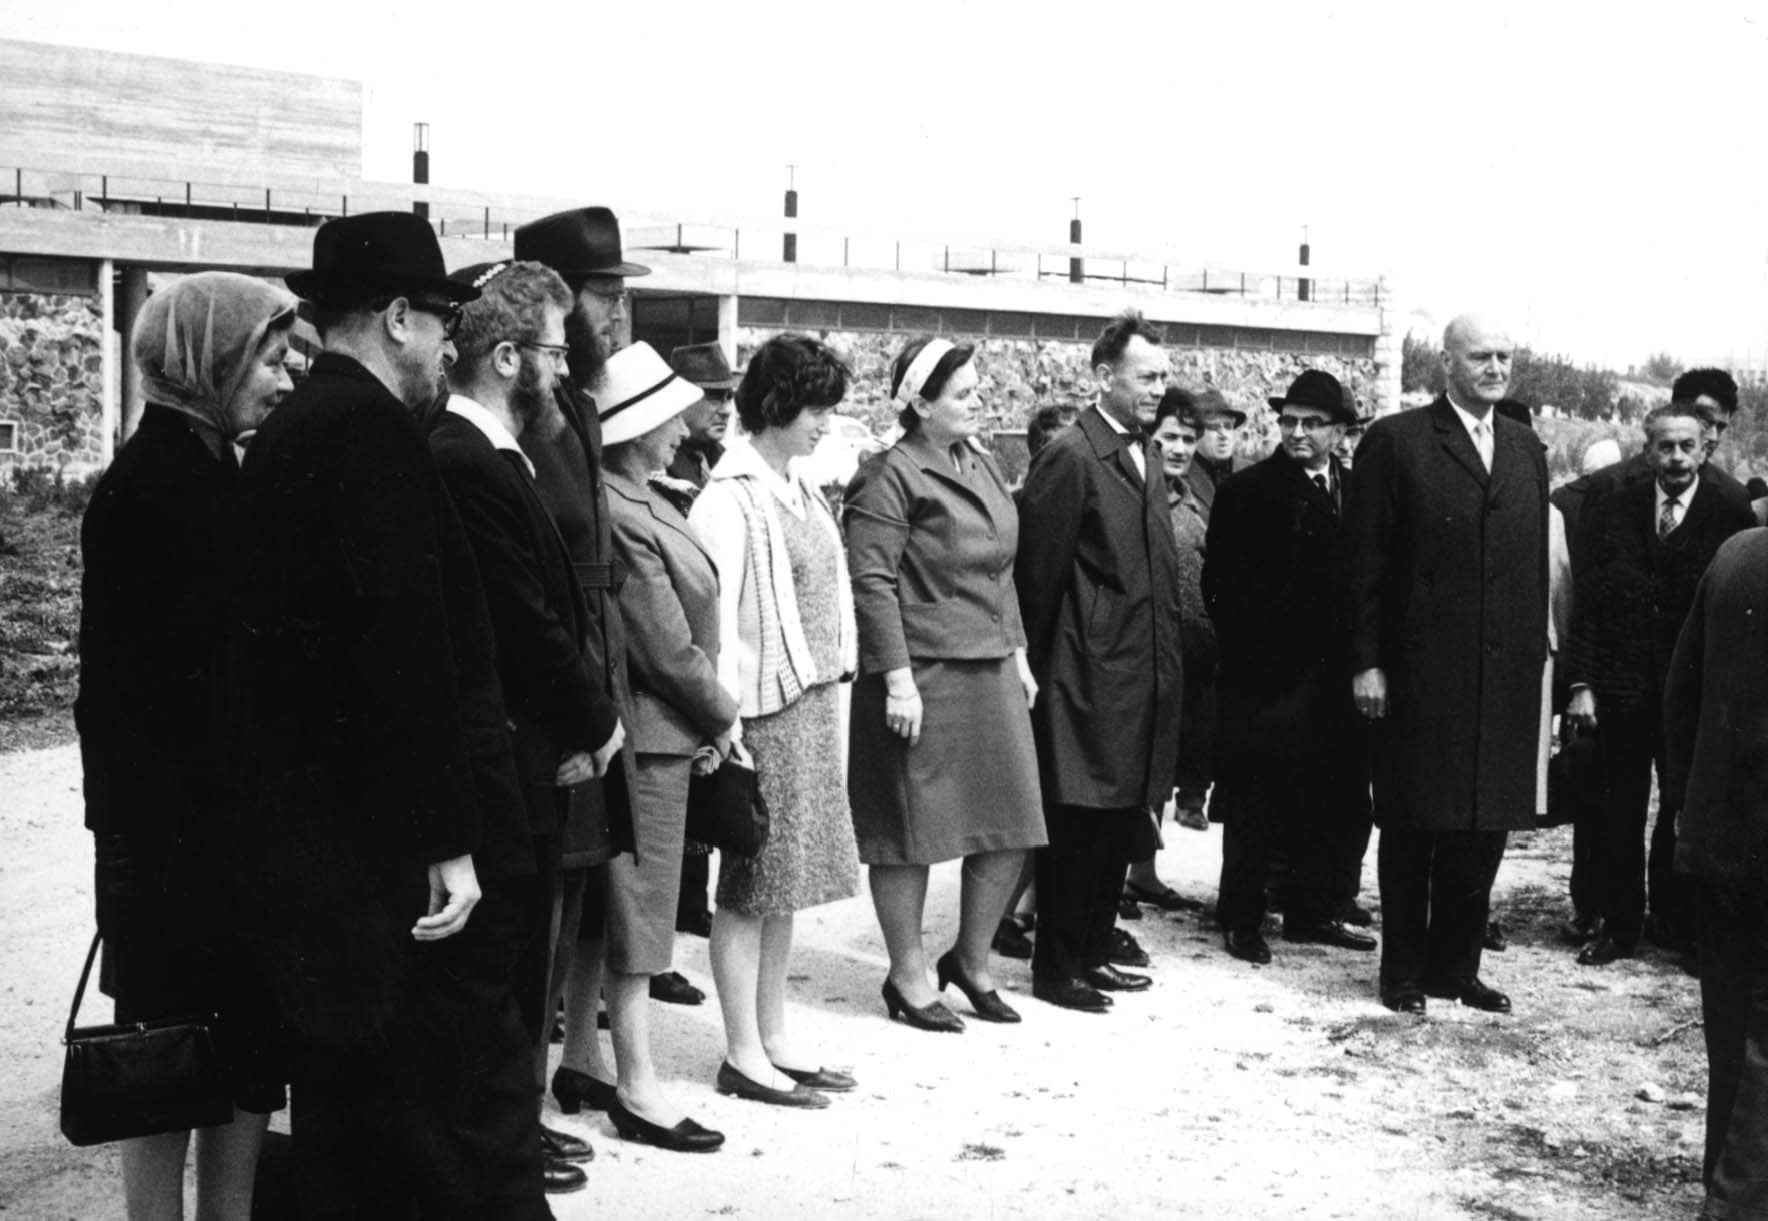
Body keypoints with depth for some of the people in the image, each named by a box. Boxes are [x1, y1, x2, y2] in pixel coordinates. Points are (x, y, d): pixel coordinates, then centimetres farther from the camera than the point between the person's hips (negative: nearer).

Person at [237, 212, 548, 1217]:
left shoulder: (285, 432, 14)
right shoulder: (372, 431, -15)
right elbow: (408, 651, -21)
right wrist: (450, 841, -19)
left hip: (312, 827, 10)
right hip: (396, 844, -10)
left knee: (348, 1115, 16)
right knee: (479, 1128, -3)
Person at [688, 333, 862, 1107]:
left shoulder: (796, 489, 12)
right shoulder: (730, 498, -14)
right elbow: (718, 618, -17)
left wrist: (836, 682, 13)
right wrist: (725, 726, -18)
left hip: (814, 701, 8)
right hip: (766, 709, -8)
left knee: (785, 881, 14)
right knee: (752, 885, 0)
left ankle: (773, 1038, 24)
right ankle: (743, 1056, 11)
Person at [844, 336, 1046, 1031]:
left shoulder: (983, 467, 14)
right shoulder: (890, 478, -10)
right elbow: (872, 583, -15)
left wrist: (1018, 650, 16)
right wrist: (897, 680, -19)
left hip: (992, 672, 8)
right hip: (922, 678, -8)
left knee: (1012, 825, 8)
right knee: (913, 830, 3)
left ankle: (971, 960, 26)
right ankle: (908, 977, 18)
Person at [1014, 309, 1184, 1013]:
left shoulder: (1143, 459, 15)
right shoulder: (1071, 457, -12)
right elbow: (1038, 570, -12)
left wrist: (1166, 662, 15)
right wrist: (1040, 663, -9)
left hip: (1143, 676, 8)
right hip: (1090, 676, -8)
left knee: (1121, 822, 14)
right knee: (1077, 824, -1)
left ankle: (1093, 952, 25)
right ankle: (1056, 969, 10)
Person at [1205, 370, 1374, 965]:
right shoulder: (1246, 492, -1)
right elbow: (1224, 587, -5)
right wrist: (1248, 657, -10)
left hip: (1335, 675, 5)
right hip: (1268, 676, -5)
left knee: (1340, 801, 9)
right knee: (1255, 803, 1)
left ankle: (1311, 911, 23)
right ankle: (1241, 920, 12)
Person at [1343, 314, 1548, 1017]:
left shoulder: (1526, 449, 14)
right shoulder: (1396, 442, -3)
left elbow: (1536, 562, 14)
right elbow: (1364, 563, -5)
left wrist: (1538, 652, 7)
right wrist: (1366, 663, -9)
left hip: (1506, 675, 5)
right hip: (1420, 673, -5)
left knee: (1485, 827, 9)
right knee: (1411, 828, 5)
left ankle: (1455, 966, 22)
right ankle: (1403, 972, 17)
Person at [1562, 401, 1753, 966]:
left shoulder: (1732, 516, -3)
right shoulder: (1611, 512, 4)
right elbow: (1587, 603, 4)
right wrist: (1582, 683, -3)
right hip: (1621, 689, 2)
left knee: (1685, 813, 6)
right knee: (1619, 814, 9)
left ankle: (1679, 920, 19)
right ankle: (1619, 925, 20)